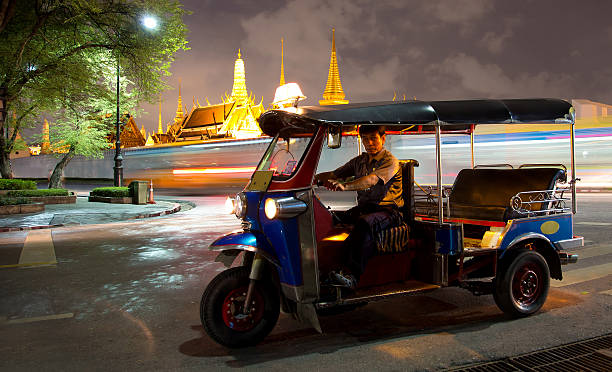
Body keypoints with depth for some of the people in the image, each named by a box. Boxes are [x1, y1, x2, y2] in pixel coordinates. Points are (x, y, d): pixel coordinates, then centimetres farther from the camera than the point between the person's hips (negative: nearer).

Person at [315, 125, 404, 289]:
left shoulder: (390, 162, -5)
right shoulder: (359, 161, 17)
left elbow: (372, 179, -24)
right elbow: (334, 174, 12)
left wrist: (345, 186, -40)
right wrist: (313, 178, -8)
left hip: (388, 210, -6)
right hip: (363, 207, 6)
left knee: (365, 222, -37)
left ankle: (351, 274, -45)